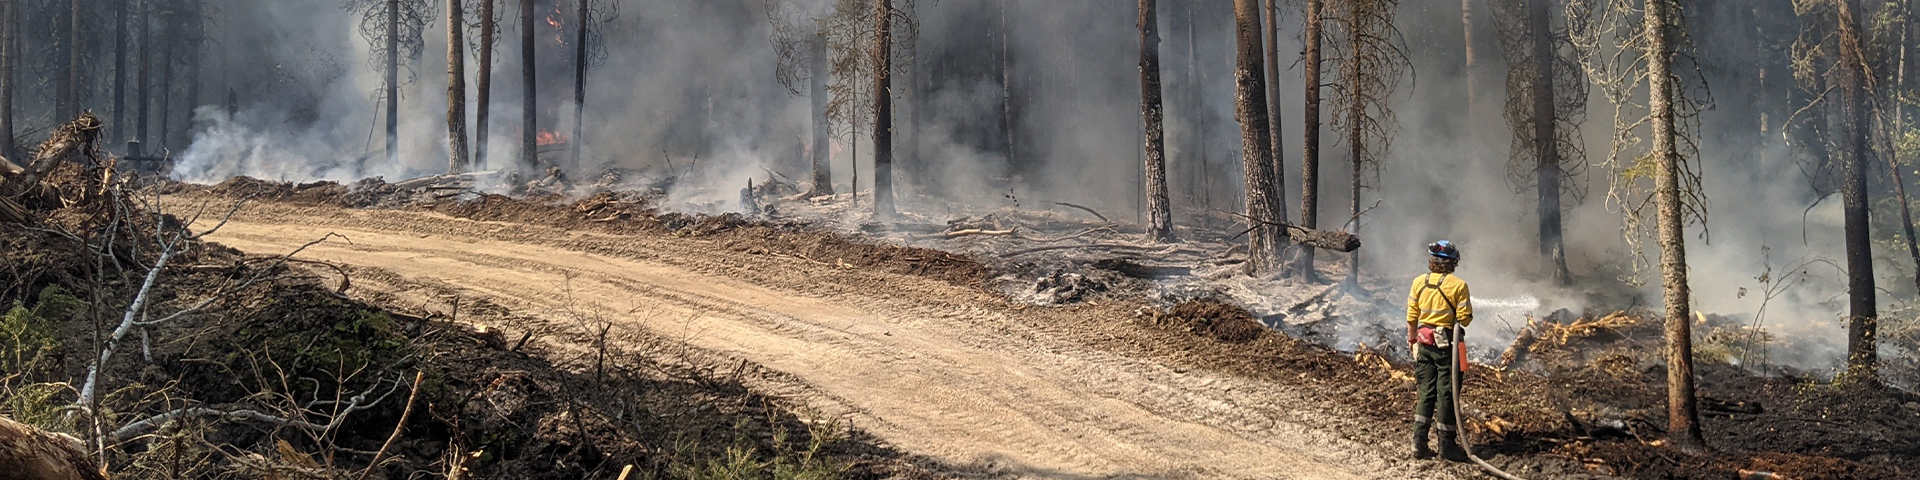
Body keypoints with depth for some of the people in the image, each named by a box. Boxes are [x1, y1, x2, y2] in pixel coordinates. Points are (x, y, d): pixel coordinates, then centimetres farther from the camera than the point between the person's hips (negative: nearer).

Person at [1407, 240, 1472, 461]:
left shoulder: (1419, 282, 1)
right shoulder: (1458, 285, -11)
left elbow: (1411, 317, 5)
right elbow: (1465, 319, -12)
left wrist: (1412, 341, 17)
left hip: (1424, 343, 4)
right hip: (1446, 343, -4)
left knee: (1426, 392, 10)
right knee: (1446, 393, 3)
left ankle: (1419, 443, 6)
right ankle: (1447, 445, 8)